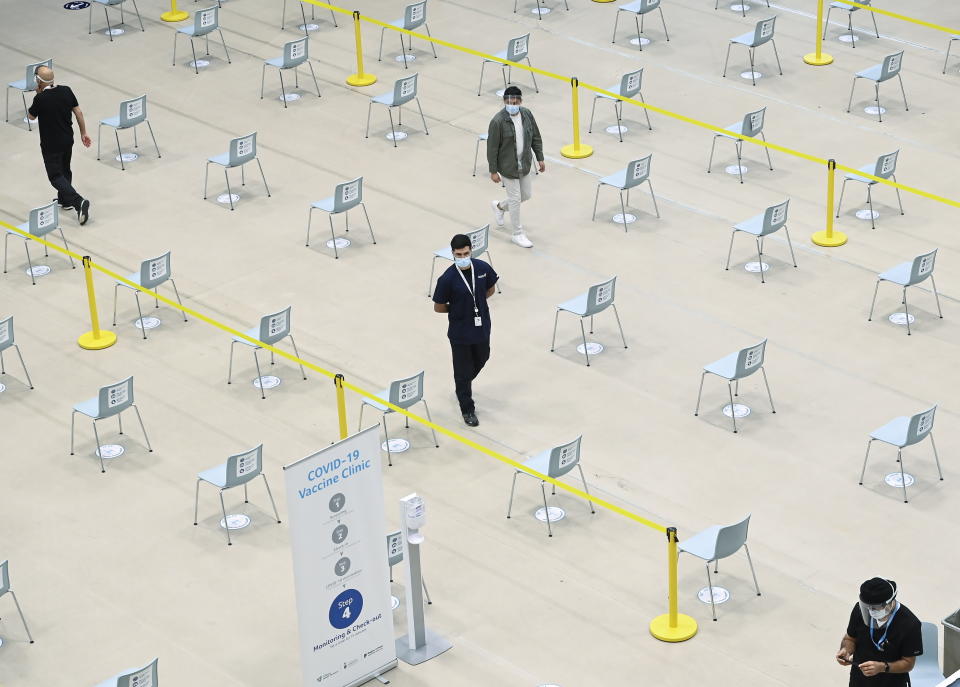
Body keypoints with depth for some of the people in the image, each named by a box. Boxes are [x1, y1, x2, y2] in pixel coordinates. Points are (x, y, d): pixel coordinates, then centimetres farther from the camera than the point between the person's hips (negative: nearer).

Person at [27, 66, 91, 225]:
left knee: (56, 176, 0)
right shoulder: (66, 91, -6)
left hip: (51, 145, -6)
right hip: (68, 140, 6)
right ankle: (64, 200, 41)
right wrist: (83, 133, 11)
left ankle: (78, 202, -16)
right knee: (65, 170, 25)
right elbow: (78, 113, 0)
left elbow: (31, 116, -5)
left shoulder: (40, 99, -23)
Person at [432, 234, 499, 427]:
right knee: (463, 371, 9)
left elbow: (490, 290, 7)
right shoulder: (447, 279, -25)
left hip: (481, 327, 4)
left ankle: (464, 384, 56)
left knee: (481, 359, 26)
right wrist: (458, 308, -3)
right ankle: (467, 409, 27)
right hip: (460, 332, -4)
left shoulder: (483, 268, -13)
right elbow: (438, 307, -13)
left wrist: (474, 302, -3)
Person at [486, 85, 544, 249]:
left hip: (525, 164, 6)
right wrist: (493, 171, -13)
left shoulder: (527, 114, -5)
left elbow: (535, 137, 7)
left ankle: (499, 206, 45)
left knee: (526, 194, 19)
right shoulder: (498, 121, -22)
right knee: (515, 198, 3)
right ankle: (518, 234, 19)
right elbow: (492, 147, -16)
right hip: (508, 166, -6)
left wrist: (540, 158, 8)